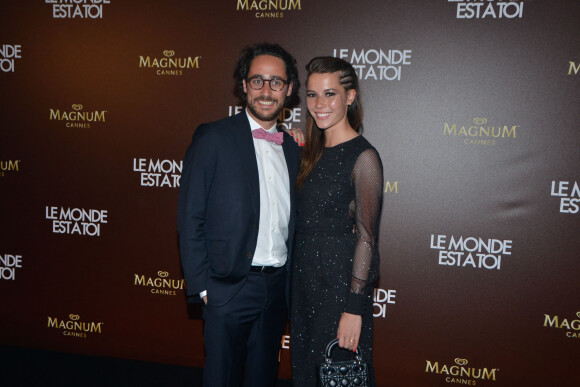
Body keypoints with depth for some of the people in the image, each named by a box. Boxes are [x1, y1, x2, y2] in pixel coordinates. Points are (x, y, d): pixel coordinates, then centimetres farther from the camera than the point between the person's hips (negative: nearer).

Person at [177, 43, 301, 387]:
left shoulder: (292, 148, 10)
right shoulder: (213, 138, -6)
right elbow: (190, 217, -7)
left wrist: (290, 282, 8)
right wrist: (201, 285, -11)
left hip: (277, 289, 5)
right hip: (229, 289, -5)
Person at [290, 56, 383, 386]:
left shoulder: (363, 156, -15)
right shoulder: (316, 152, 9)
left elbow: (366, 237, -17)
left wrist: (354, 308, -19)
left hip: (340, 286, -7)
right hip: (306, 282, 8)